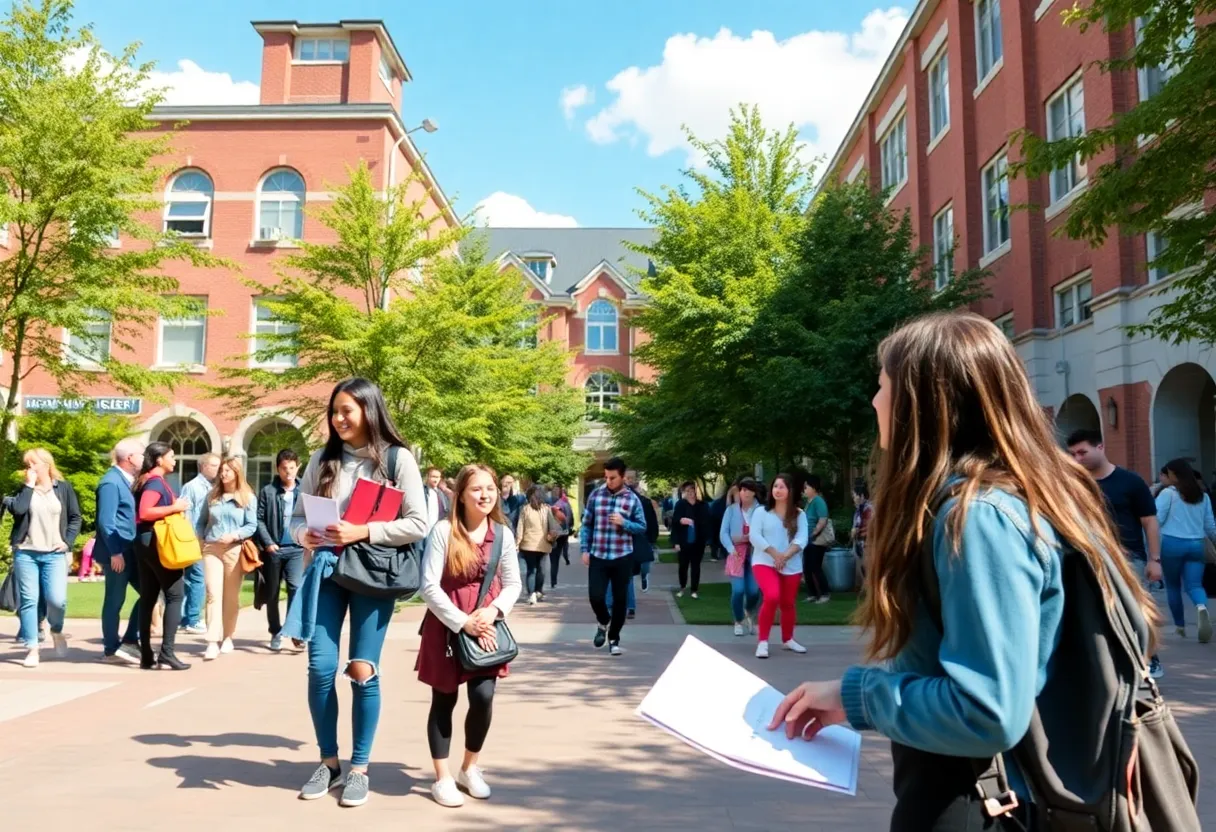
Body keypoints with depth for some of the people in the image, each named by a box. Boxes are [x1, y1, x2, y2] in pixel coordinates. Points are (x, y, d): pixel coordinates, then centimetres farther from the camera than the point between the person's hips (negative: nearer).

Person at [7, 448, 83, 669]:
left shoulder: (64, 488, 5)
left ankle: (56, 631, 20)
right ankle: (33, 648, 9)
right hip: (25, 553, 2)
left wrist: (68, 541, -4)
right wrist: (29, 484, -9)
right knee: (28, 600, 0)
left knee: (57, 599, -11)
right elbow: (17, 509, -13)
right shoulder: (25, 489, 8)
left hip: (54, 554, -1)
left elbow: (76, 517, 7)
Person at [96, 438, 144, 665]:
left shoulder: (126, 480, 14)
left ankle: (130, 640, 15)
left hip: (131, 550, 9)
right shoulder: (111, 482, -15)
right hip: (117, 552, -9)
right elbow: (106, 521, -20)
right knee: (115, 601, 1)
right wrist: (115, 552, -22)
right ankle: (112, 650, 12)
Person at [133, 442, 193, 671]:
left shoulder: (151, 480, 16)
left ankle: (147, 655, 11)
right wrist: (175, 507, -19)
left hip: (147, 543, 10)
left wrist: (174, 507, 14)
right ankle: (167, 651, -9)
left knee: (148, 599, 8)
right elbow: (144, 512, -25)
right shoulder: (156, 481, -12)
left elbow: (153, 509, 16)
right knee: (175, 595, -6)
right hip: (157, 542, -10)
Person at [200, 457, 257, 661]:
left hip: (235, 550, -2)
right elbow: (203, 521, 18)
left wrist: (234, 535, -17)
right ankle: (213, 642, -15)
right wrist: (200, 540, 5)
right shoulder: (212, 496, 13)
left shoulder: (248, 498, 2)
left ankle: (227, 637, 20)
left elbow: (252, 526, -2)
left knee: (231, 596, 7)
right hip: (211, 549, 2)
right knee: (213, 595, -9)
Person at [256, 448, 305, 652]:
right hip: (273, 549, 1)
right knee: (272, 592, 9)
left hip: (296, 548, -1)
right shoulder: (267, 491, 2)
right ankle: (276, 633, 21)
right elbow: (259, 519, 0)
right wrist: (267, 543, -9)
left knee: (296, 587, -13)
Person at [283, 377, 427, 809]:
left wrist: (363, 532, -16)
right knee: (320, 668, 1)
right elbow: (297, 515, 12)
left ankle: (359, 768, 17)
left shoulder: (397, 458, -3)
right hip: (326, 571, 3)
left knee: (364, 671, 1)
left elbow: (418, 524, -8)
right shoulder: (322, 459, 8)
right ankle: (328, 761, 21)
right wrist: (304, 534, -10)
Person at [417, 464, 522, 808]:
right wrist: (463, 622, -18)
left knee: (483, 696, -4)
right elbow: (429, 587, -15)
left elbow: (513, 583, 6)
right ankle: (442, 778, 20)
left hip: (486, 624, 3)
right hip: (447, 623, -3)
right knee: (444, 701, 6)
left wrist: (494, 611, -12)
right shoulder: (443, 530, -13)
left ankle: (470, 767, 20)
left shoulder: (503, 533, -1)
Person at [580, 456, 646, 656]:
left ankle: (614, 639, 22)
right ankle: (603, 623, 28)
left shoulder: (632, 499, -2)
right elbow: (586, 524, 6)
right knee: (595, 596, -5)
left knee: (620, 599, 5)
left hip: (622, 557, 0)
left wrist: (624, 523, -16)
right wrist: (585, 550, -1)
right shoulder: (595, 495, 1)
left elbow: (642, 527, 2)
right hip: (598, 556, 1)